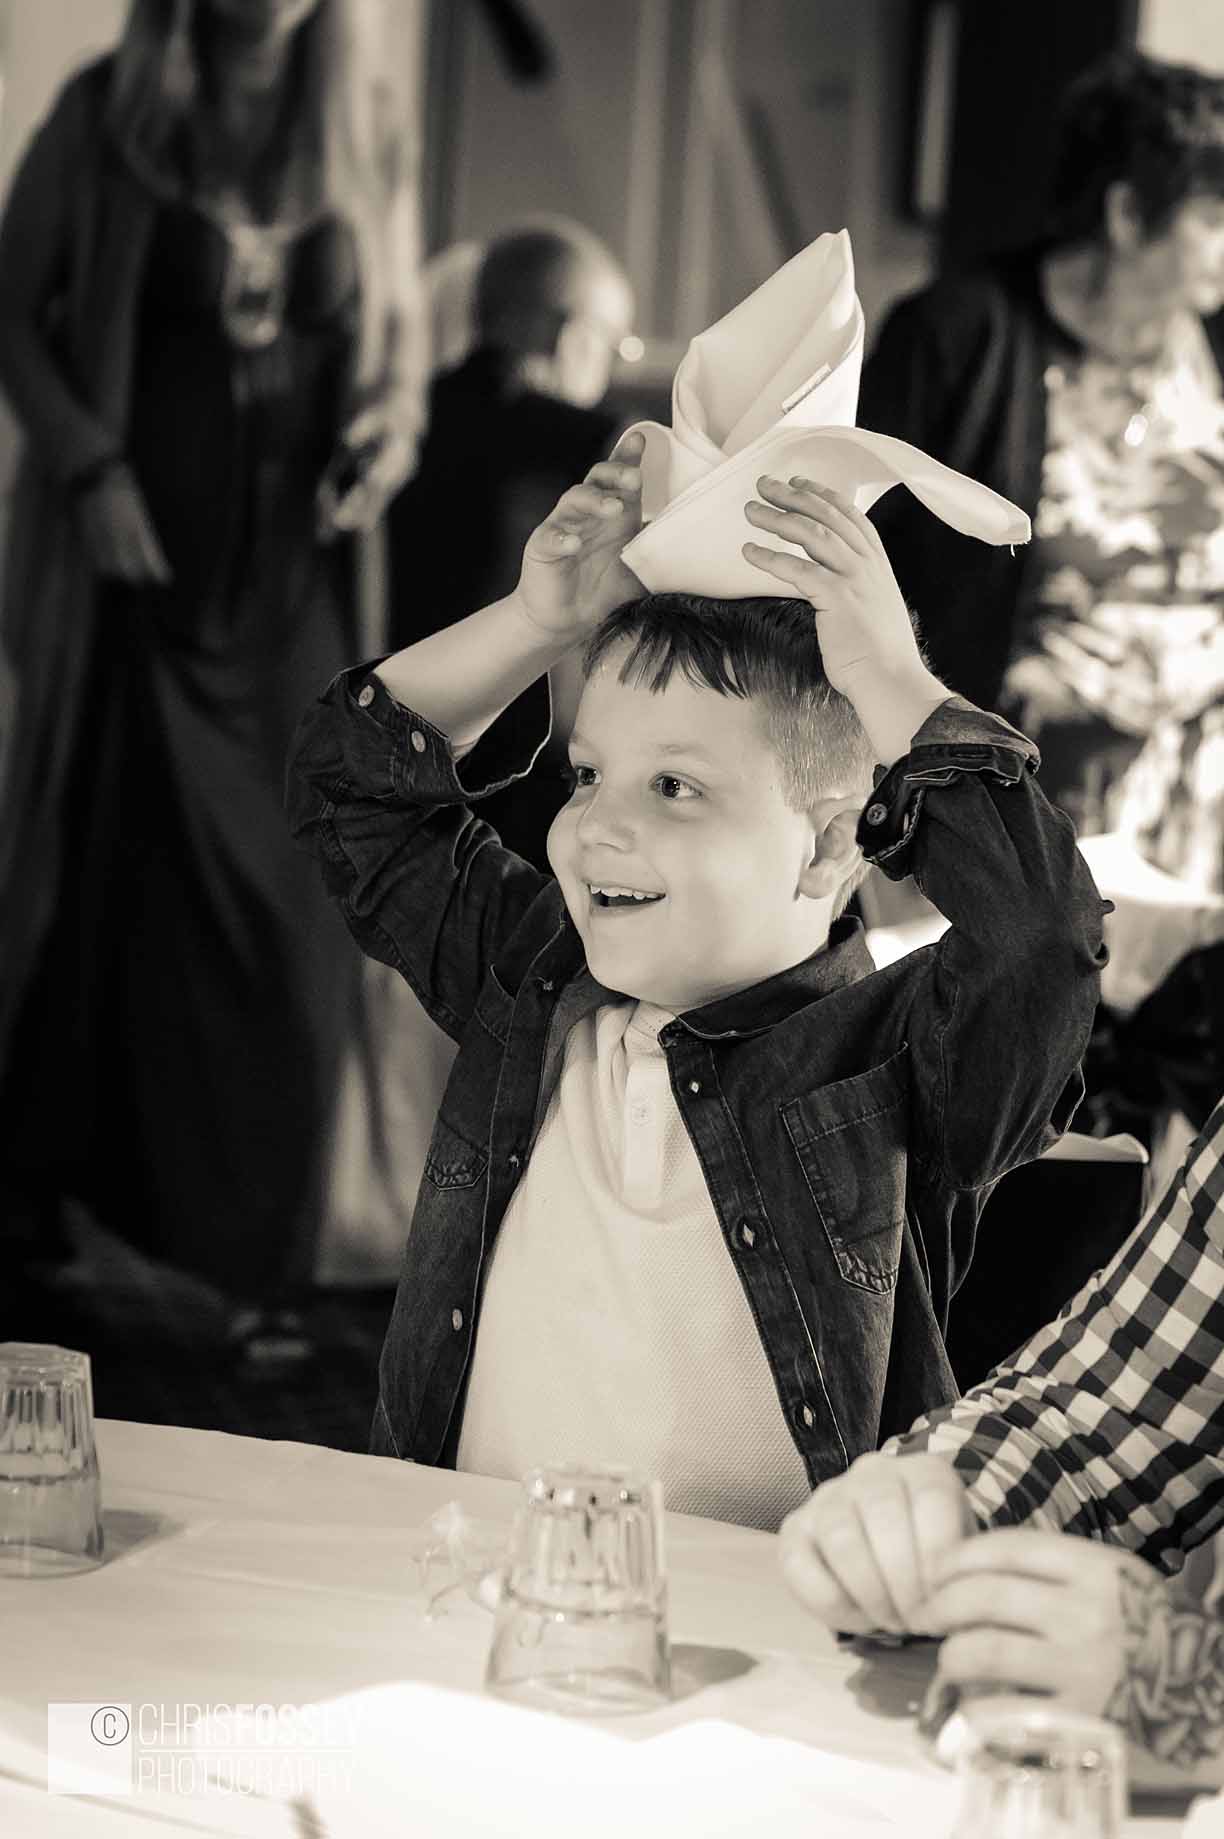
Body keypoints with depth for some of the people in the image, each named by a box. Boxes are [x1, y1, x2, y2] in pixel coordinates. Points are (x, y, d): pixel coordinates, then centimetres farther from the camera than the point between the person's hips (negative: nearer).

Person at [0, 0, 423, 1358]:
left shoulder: (367, 139, 5)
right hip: (135, 564, -2)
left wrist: (387, 432, -6)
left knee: (283, 919, 1)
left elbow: (397, 341, 15)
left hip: (293, 583, 2)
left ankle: (259, 1260, 8)